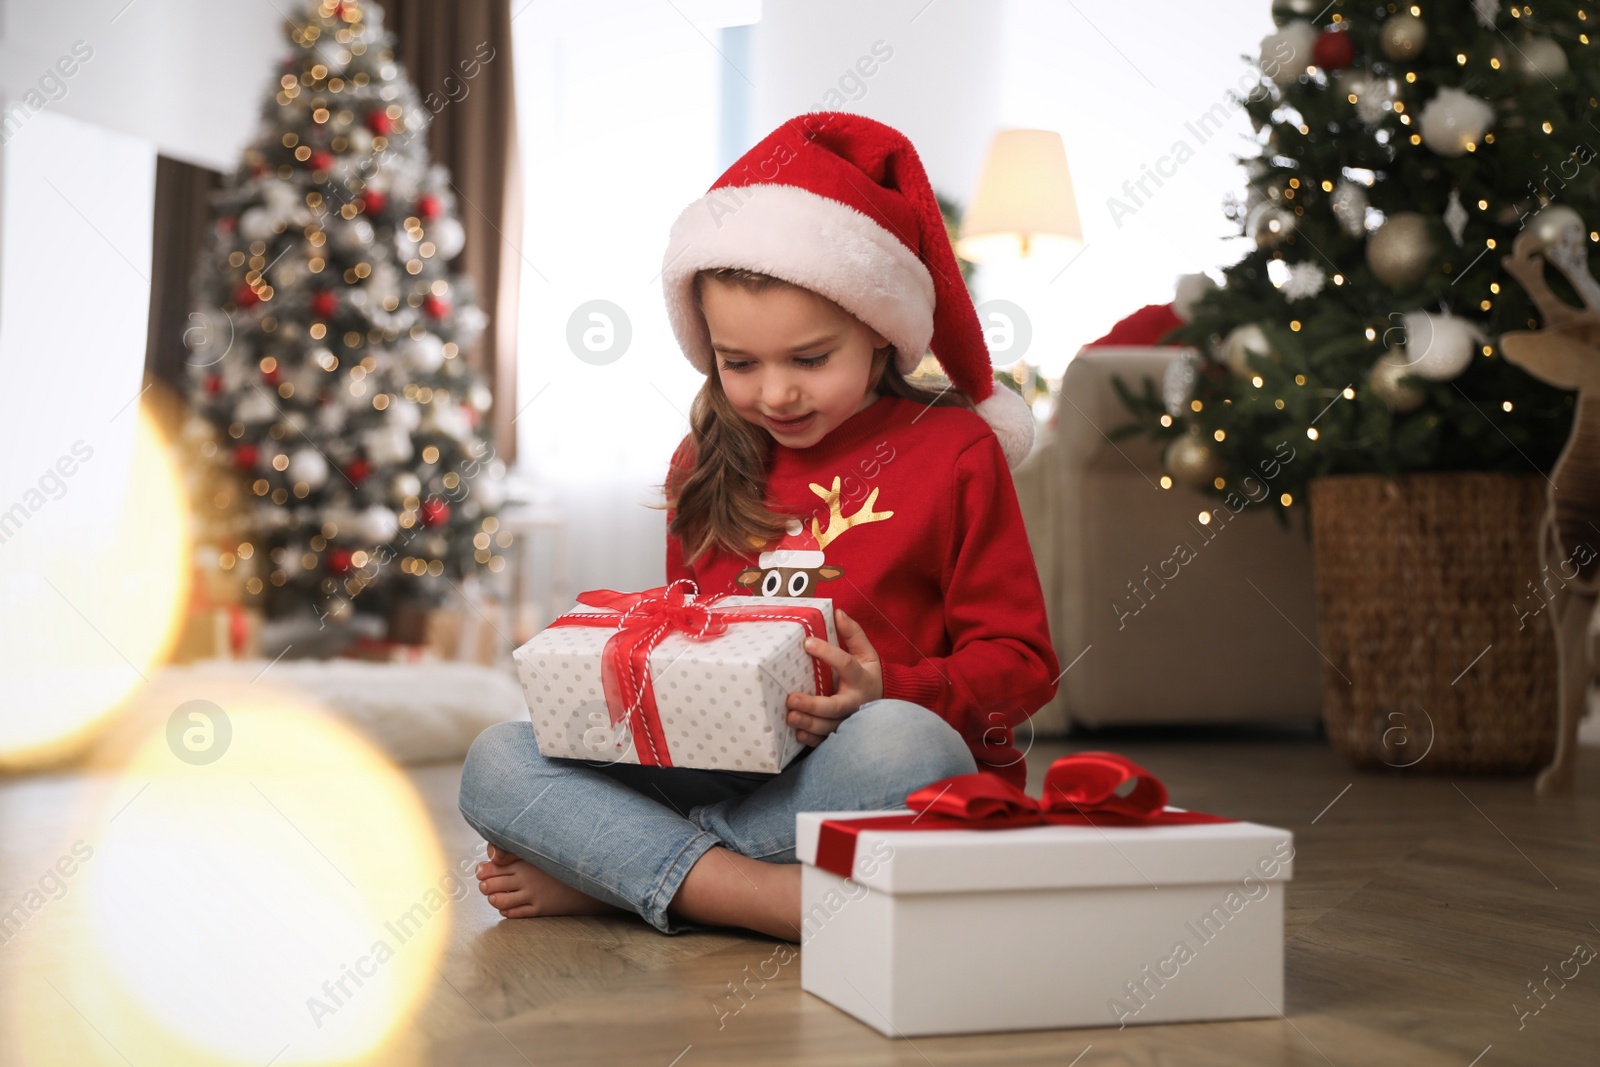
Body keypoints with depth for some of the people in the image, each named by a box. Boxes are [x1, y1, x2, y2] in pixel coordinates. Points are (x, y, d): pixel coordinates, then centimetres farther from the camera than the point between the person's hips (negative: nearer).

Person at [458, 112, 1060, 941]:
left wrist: (887, 690, -21)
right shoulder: (705, 465, 15)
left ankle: (599, 873, -25)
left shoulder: (952, 451, 1)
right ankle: (759, 896, -32)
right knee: (497, 763, -15)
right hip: (718, 770, 4)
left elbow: (1019, 660, -2)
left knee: (899, 741, -40)